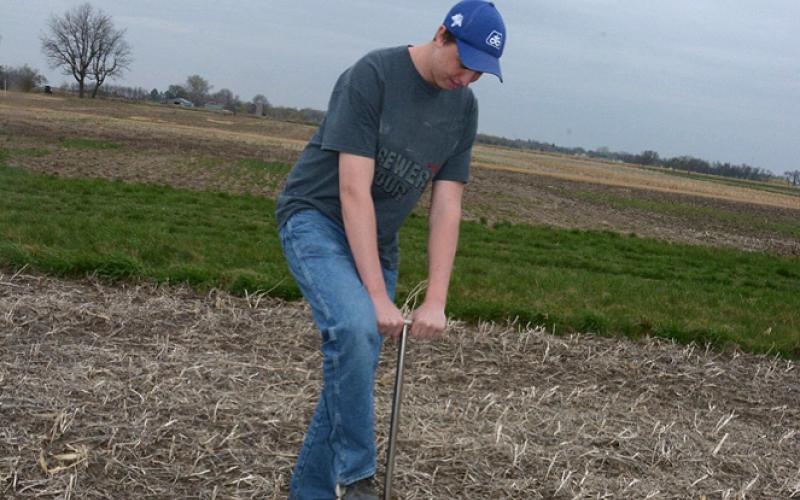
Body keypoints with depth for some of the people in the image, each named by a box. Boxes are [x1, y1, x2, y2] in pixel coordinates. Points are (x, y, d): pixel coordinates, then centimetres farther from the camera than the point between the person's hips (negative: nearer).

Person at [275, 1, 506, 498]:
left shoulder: (464, 108, 0)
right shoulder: (372, 75, -19)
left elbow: (447, 208, -2)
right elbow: (353, 191, -24)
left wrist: (436, 302, -11)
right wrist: (377, 297, -28)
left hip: (375, 243, 7)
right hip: (317, 219, -6)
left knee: (358, 371, 5)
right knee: (355, 327, -31)